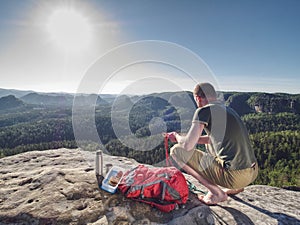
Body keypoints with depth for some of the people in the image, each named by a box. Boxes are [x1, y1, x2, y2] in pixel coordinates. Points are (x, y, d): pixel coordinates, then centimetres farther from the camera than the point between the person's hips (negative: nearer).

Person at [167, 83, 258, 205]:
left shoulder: (204, 110, -10)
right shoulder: (228, 110, 16)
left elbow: (187, 145, -13)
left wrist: (177, 136, 9)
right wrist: (182, 137, 28)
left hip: (234, 176, -8)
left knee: (176, 151, -2)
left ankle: (217, 193, 0)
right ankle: (234, 187, 22)